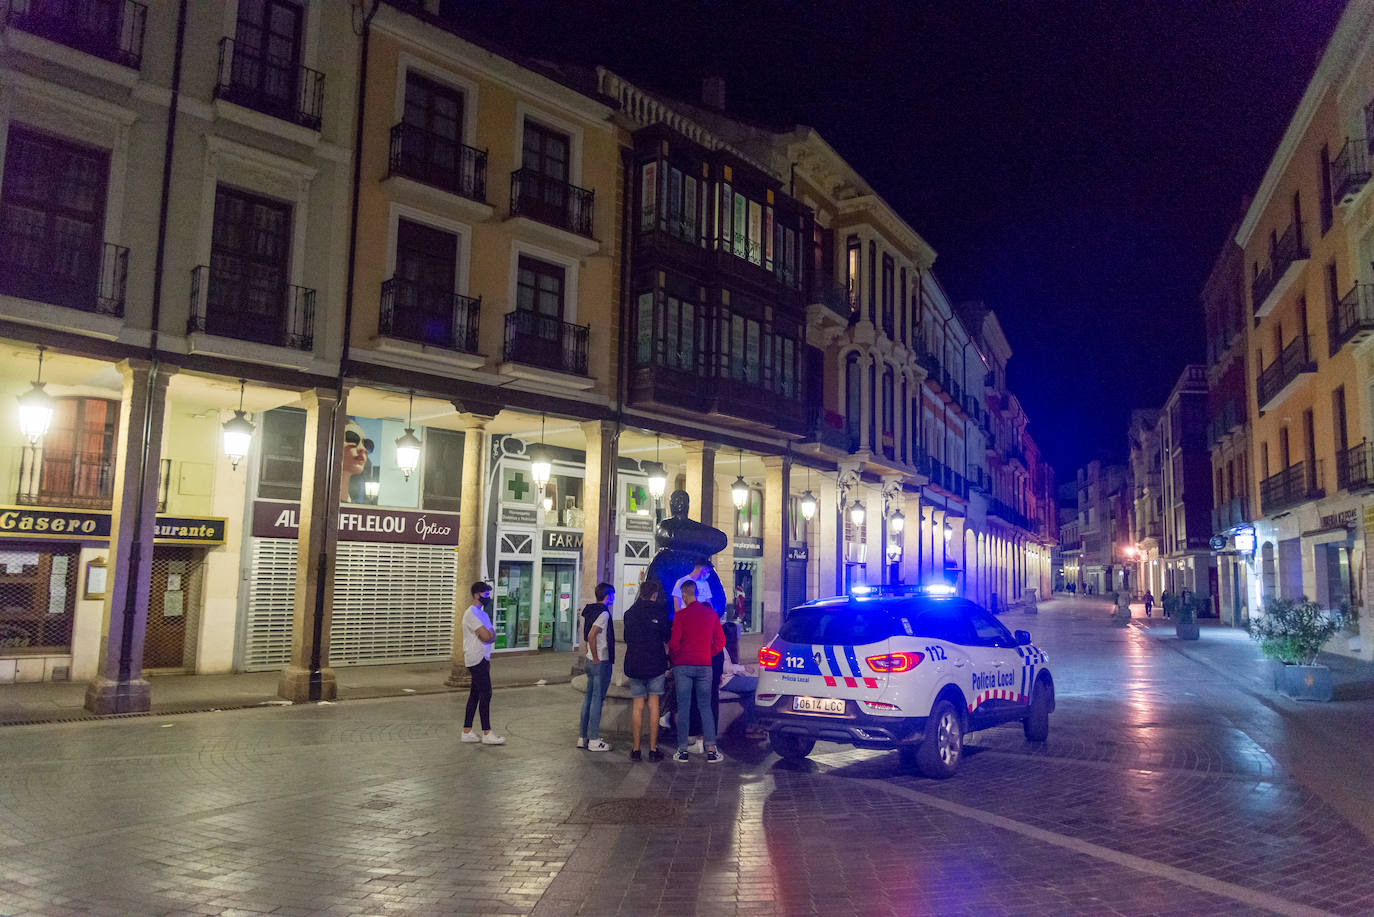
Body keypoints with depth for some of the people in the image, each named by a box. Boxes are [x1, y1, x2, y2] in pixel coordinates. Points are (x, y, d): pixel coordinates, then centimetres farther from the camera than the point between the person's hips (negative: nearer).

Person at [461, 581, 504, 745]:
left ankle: (467, 732, 15)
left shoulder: (482, 613, 18)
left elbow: (491, 636, 14)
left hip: (482, 659, 10)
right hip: (477, 659, -10)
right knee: (486, 694, -8)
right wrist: (491, 633, -1)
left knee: (475, 694, 11)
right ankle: (486, 734, -4)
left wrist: (489, 634, -8)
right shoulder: (472, 613, -15)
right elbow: (486, 636, -22)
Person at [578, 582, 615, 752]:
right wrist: (596, 658, -18)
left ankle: (583, 738, 19)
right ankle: (594, 741, 1)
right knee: (597, 699, -3)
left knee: (588, 698, 13)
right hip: (601, 662, -9)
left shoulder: (589, 610, 11)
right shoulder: (603, 613, -16)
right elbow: (591, 635, -25)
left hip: (591, 661, 9)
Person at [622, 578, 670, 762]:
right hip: (655, 664, -3)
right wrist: (666, 661, 14)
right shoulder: (659, 612, -4)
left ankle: (635, 749, 9)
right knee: (653, 705, 2)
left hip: (634, 664, 3)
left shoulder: (630, 613, 7)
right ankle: (653, 749, 4)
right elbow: (666, 640, 2)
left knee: (637, 706, 7)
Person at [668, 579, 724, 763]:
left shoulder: (680, 615, -7)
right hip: (704, 666, 3)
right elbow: (720, 642, 7)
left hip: (683, 665, -3)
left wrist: (674, 659, 9)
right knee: (705, 707, 9)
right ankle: (711, 750, 5)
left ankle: (682, 750, 6)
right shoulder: (711, 614, 4)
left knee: (683, 708, 4)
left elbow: (674, 643, -9)